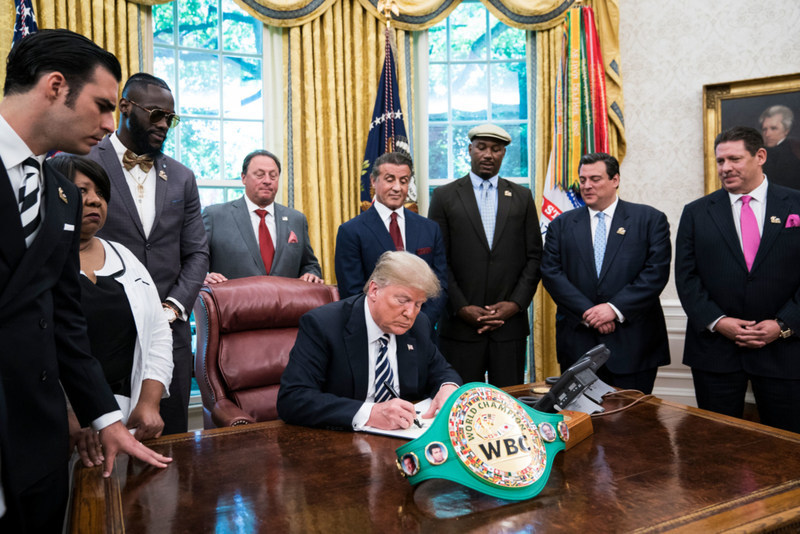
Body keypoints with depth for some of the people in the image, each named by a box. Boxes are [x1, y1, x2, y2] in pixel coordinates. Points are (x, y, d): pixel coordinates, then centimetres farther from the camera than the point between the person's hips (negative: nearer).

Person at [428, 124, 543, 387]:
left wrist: (517, 303, -4)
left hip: (510, 323, 2)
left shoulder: (522, 197, 11)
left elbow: (534, 256, 7)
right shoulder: (445, 196, 4)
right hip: (460, 325, -1)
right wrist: (461, 308, -9)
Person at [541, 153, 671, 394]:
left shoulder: (650, 219, 4)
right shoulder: (562, 224, 9)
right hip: (578, 344, 2)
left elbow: (657, 272, -6)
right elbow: (551, 272, -1)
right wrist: (587, 312, -12)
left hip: (633, 345, -1)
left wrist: (616, 308, -15)